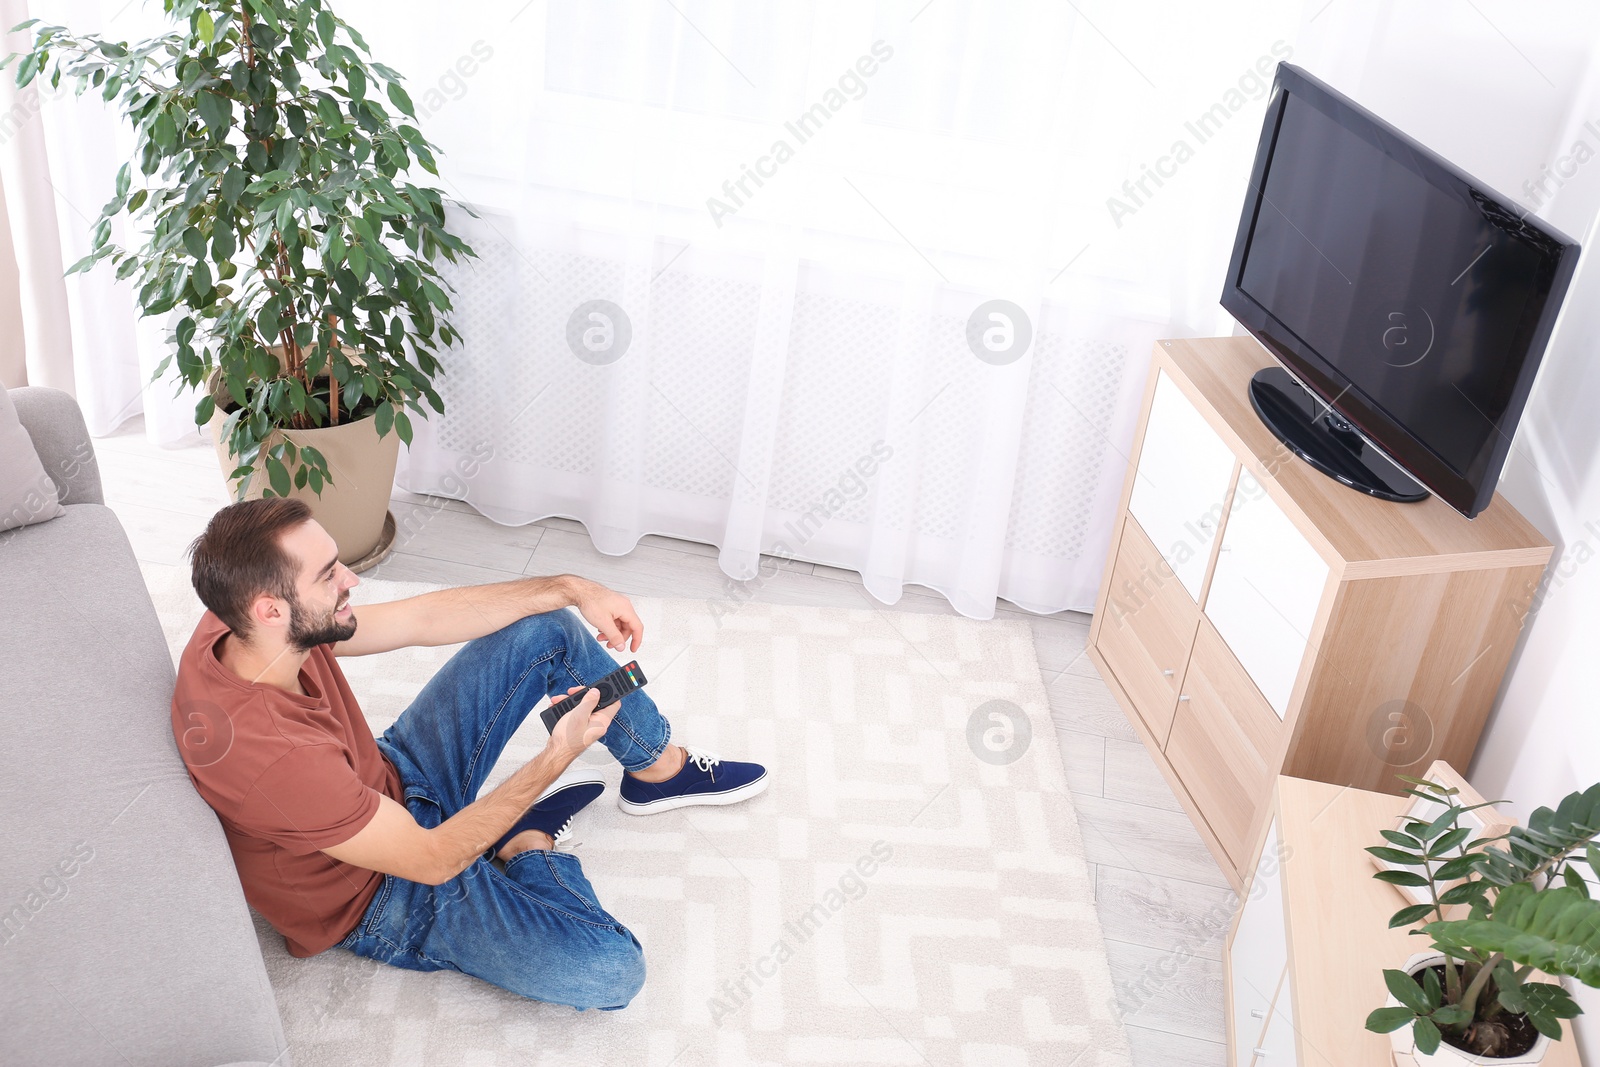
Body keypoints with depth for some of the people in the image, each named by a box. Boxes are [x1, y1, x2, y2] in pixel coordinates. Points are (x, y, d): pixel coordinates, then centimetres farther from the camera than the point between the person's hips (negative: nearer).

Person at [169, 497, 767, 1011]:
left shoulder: (239, 631, -16)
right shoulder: (270, 756, -41)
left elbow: (421, 619, -5)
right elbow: (434, 861, -30)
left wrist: (572, 590, -8)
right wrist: (556, 758, -27)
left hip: (392, 779, 8)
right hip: (384, 900, -8)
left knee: (547, 628, 2)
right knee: (612, 972, -24)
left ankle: (662, 768, 24)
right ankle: (527, 844, 6)